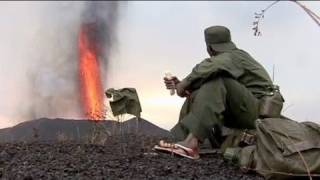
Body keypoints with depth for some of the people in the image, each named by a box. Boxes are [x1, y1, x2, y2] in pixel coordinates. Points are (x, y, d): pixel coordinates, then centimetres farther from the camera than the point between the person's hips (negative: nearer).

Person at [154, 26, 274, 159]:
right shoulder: (226, 59, 16)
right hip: (239, 113, 9)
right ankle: (183, 140, -18)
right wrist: (181, 85, 8)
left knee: (216, 80, -26)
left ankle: (191, 142, -38)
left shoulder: (235, 56, -9)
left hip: (259, 111, -8)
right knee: (196, 94, 3)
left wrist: (186, 82, -20)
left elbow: (211, 66, -31)